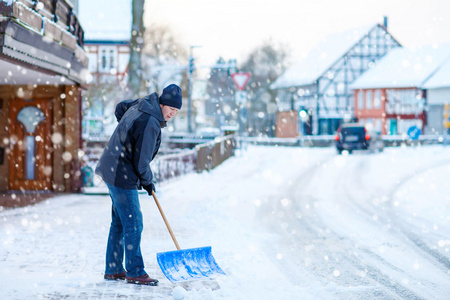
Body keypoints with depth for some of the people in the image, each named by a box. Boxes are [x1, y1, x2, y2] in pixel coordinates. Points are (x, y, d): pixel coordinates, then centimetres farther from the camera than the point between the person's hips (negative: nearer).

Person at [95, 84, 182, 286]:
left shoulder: (144, 103, 4)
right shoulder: (150, 123, -24)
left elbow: (120, 108, 26)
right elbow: (141, 161, -19)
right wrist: (147, 182, -2)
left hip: (112, 169, 11)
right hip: (122, 175, -11)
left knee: (119, 222, 15)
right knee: (133, 223, -5)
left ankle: (113, 270, 23)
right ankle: (135, 273, 2)